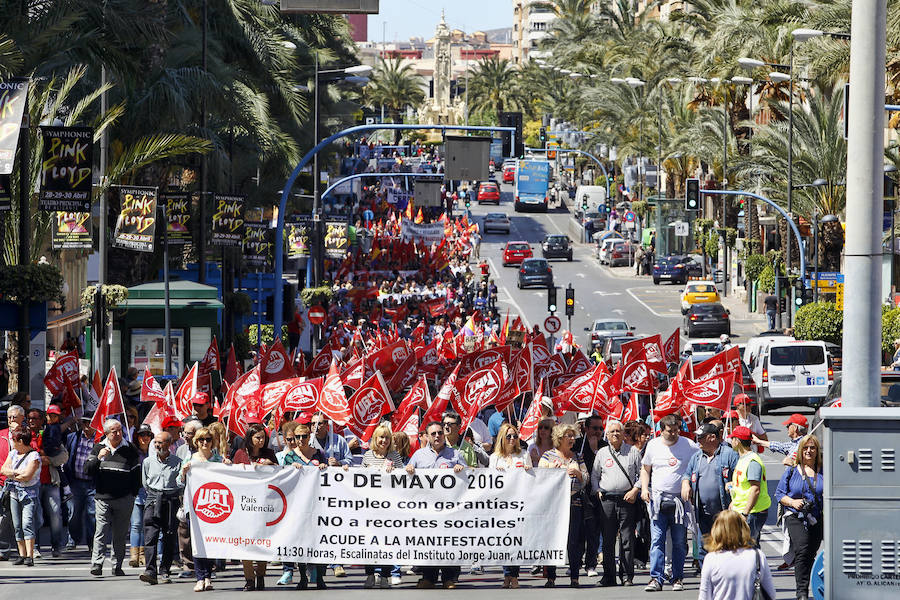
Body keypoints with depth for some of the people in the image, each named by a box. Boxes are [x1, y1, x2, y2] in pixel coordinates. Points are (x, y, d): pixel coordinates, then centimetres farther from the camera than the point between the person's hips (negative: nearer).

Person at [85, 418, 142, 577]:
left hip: (124, 498, 0)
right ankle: (96, 565, -10)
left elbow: (137, 473, 8)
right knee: (101, 531, -9)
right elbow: (87, 470, 4)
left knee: (120, 534, 4)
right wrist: (98, 458, -14)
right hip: (103, 498, 0)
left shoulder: (130, 450, 4)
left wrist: (132, 494, 2)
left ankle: (117, 566, 11)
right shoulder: (98, 448, 8)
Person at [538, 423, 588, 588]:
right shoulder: (548, 456, 7)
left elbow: (586, 480, 14)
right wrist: (552, 471, -15)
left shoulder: (577, 457, 16)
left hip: (575, 502, 2)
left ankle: (574, 577, 2)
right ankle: (550, 577, -1)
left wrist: (578, 474, -6)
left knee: (574, 542, -2)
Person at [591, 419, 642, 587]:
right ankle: (609, 576, 6)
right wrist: (597, 491, 3)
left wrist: (635, 490, -6)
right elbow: (594, 476, 17)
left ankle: (627, 576, 2)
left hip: (627, 499, -2)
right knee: (608, 540, 1)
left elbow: (642, 474, 7)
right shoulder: (601, 453, 12)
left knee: (627, 540, -3)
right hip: (606, 500, 2)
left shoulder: (633, 452, 7)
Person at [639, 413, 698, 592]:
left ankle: (677, 579, 11)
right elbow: (645, 469, 16)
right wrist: (644, 489, 1)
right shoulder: (653, 445, 6)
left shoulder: (689, 446, 0)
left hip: (680, 501, -1)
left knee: (679, 542, 4)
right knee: (656, 540, -7)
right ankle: (656, 579, -9)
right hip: (658, 500, 1)